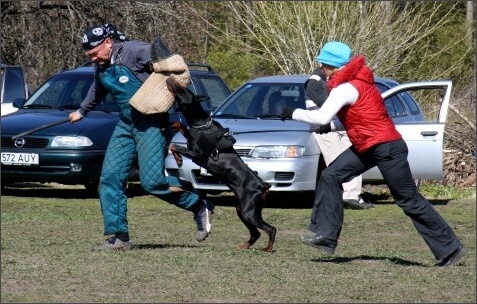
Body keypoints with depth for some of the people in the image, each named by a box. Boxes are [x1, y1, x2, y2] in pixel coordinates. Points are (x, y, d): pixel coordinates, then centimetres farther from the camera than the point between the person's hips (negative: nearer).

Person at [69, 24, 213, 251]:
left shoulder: (134, 51, -14)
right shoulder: (102, 68, 12)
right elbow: (96, 92, 33)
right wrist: (81, 112, 48)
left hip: (152, 124, -8)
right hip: (126, 125, 8)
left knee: (152, 181, -17)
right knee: (110, 178, -2)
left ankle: (199, 207, 5)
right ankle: (119, 237, 3)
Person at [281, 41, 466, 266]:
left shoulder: (347, 88, -19)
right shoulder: (352, 82, 11)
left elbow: (321, 117, -29)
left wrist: (293, 113, -15)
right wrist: (330, 126, 2)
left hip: (387, 148, -10)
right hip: (367, 147, 10)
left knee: (409, 200, -3)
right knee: (330, 176, 3)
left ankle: (450, 248, 4)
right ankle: (325, 235, 4)